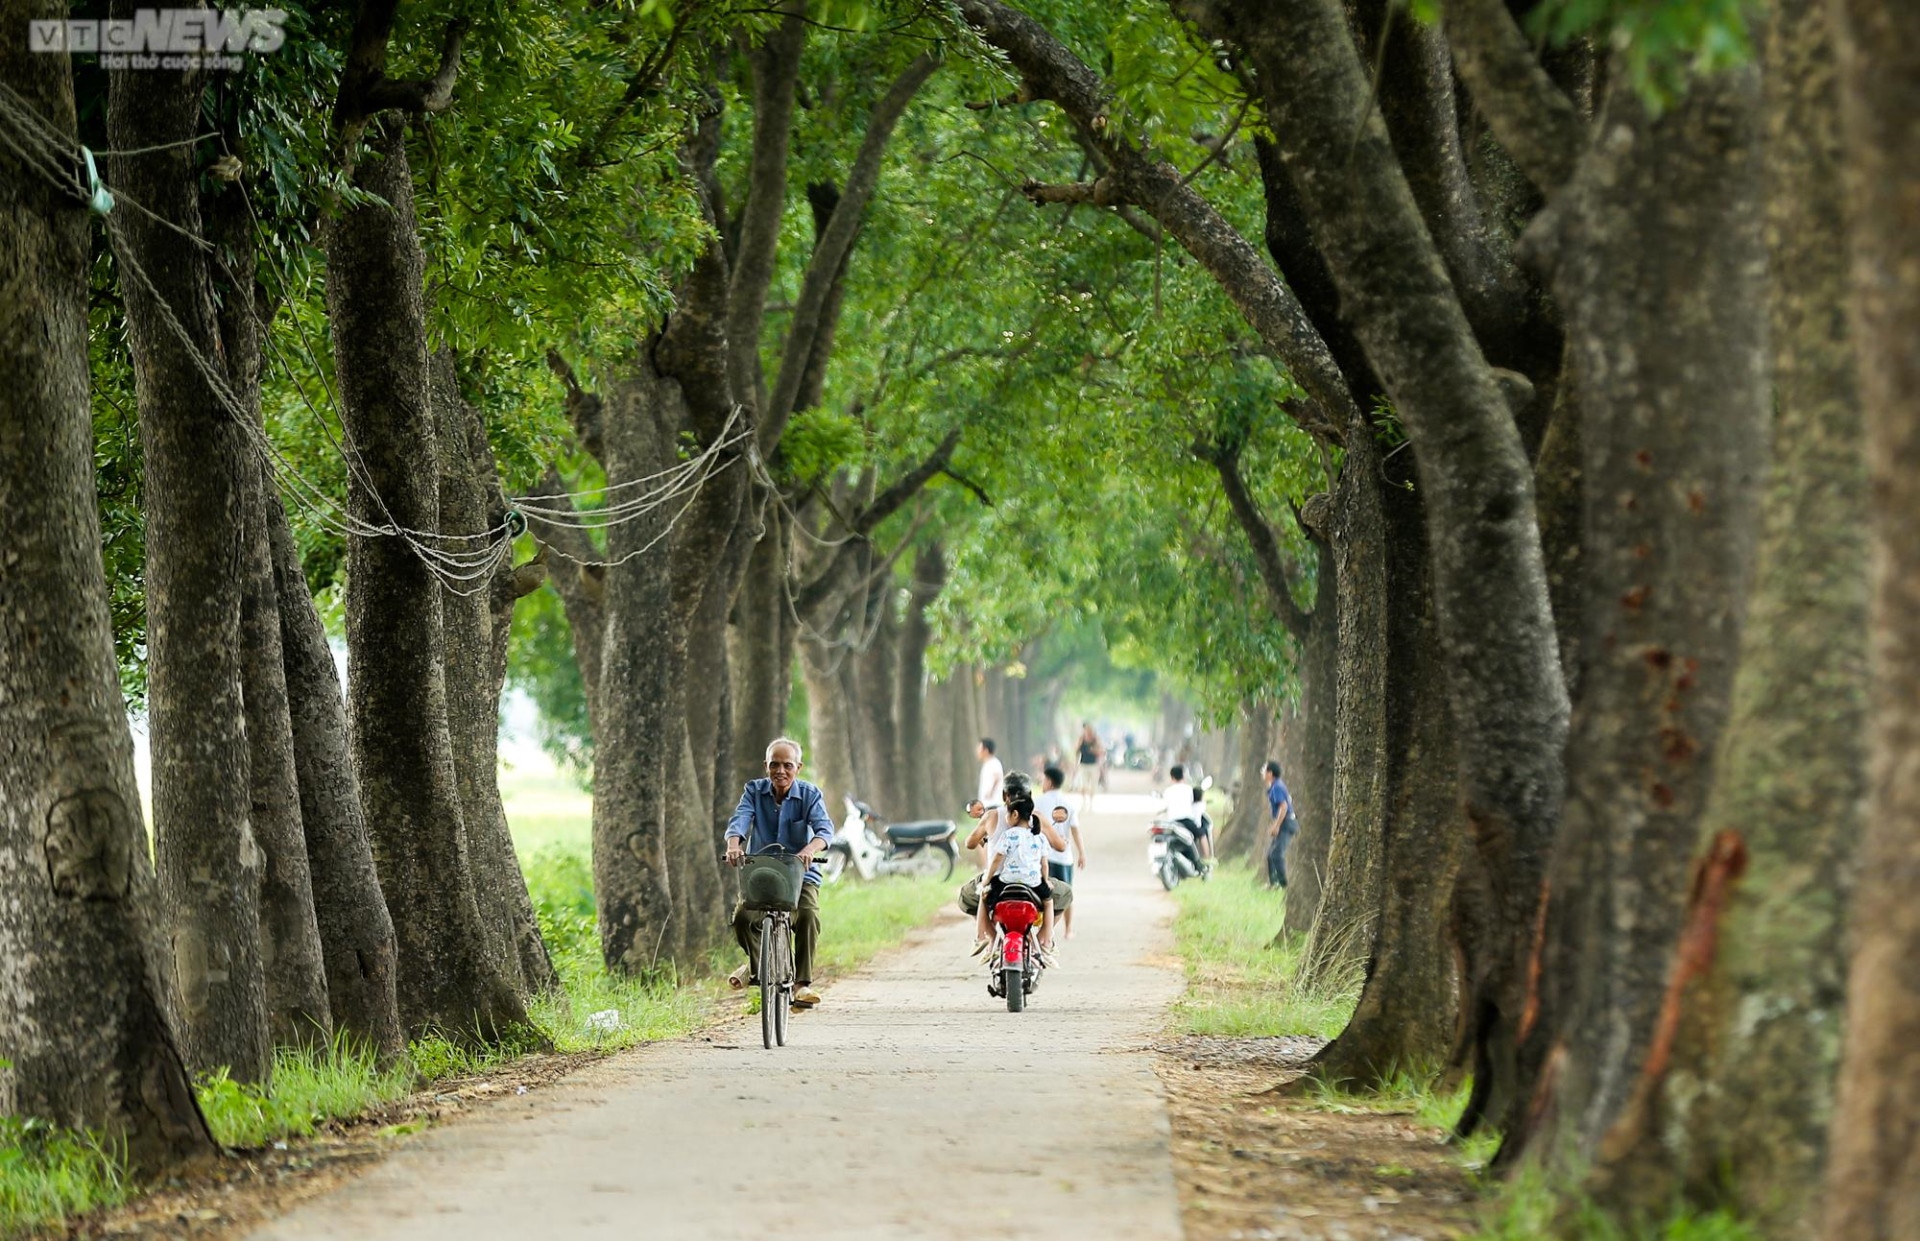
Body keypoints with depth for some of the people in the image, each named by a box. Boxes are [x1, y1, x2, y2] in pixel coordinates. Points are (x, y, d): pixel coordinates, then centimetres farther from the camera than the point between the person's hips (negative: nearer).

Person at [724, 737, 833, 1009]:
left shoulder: (810, 795, -2)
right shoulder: (754, 791, 3)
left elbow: (824, 828, -18)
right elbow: (740, 819, -14)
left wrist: (809, 850, -41)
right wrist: (734, 845, -37)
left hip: (800, 875, -1)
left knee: (808, 916, -31)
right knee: (742, 917, -25)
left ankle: (802, 983, -22)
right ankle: (755, 963, 8)